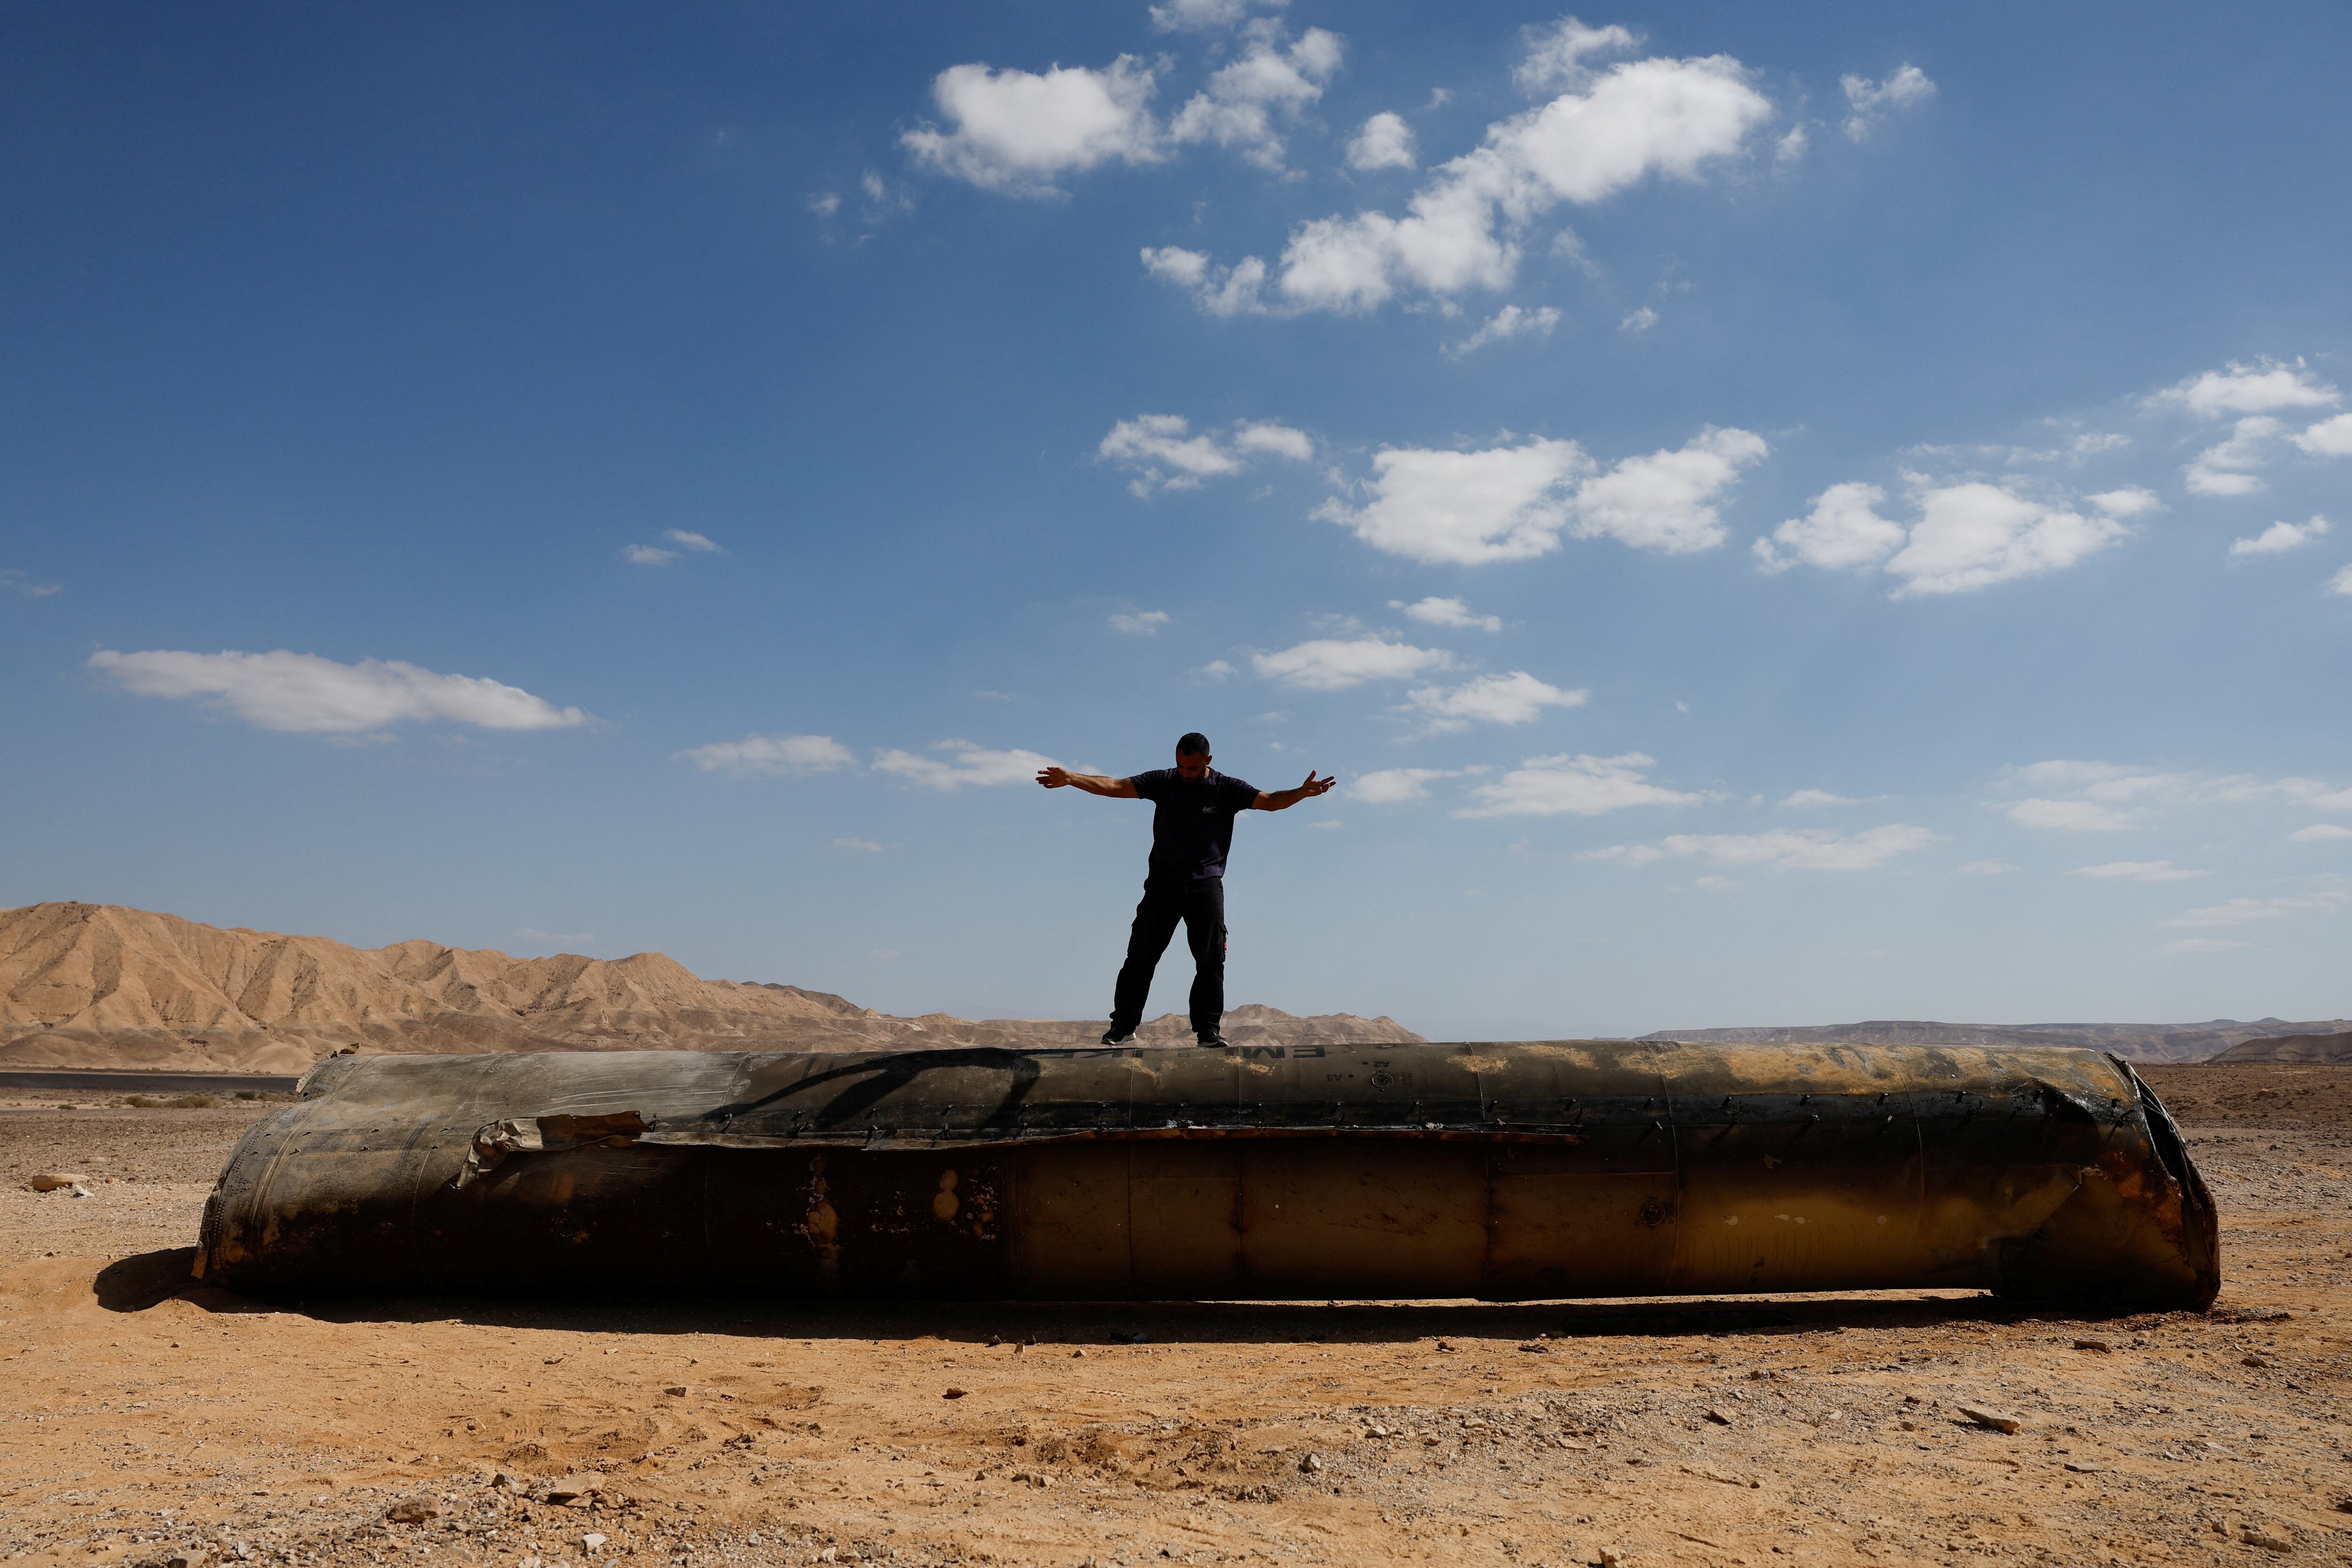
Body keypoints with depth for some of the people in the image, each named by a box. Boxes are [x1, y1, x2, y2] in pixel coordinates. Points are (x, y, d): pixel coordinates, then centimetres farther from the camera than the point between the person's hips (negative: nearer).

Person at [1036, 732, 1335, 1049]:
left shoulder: (1227, 788, 3)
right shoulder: (1162, 781, 5)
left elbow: (1271, 801, -5)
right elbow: (1114, 787, 0)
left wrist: (1301, 793, -24)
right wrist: (1071, 779, -11)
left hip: (1206, 883, -1)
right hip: (1163, 882, 1)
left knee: (1211, 960, -4)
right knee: (1141, 955, -2)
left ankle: (1209, 1029, 2)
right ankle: (1123, 1026, 3)